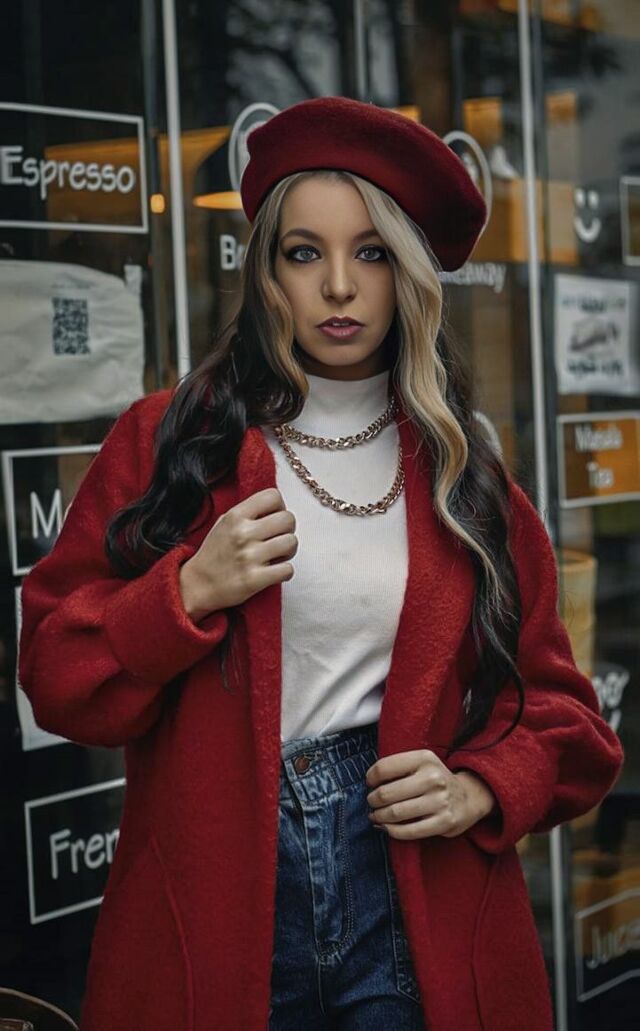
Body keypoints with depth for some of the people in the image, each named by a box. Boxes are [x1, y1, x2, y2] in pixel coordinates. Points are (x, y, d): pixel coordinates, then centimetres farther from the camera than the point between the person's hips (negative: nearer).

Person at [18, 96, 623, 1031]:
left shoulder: (463, 475, 6)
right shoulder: (169, 442, 1)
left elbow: (552, 705, 11)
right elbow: (55, 674, -1)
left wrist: (481, 789, -8)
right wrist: (189, 593, -16)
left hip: (420, 895, 1)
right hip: (215, 898, -1)